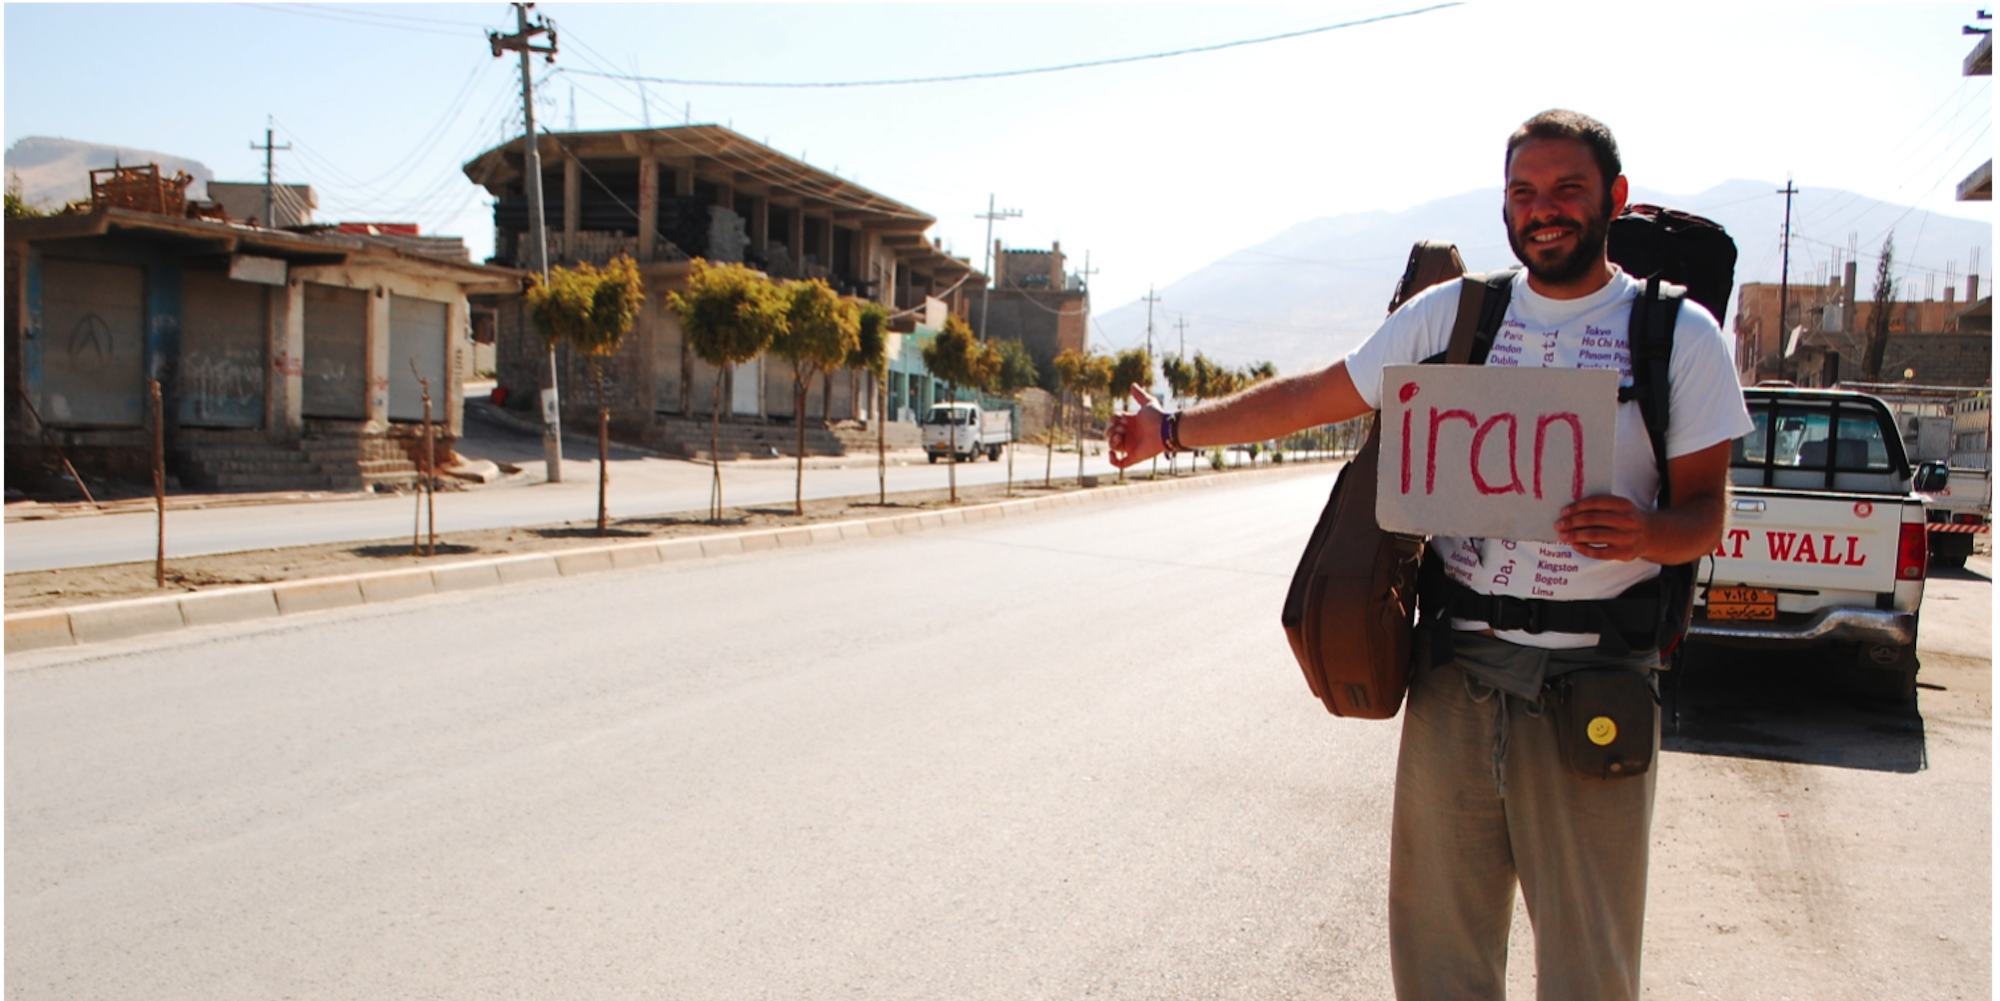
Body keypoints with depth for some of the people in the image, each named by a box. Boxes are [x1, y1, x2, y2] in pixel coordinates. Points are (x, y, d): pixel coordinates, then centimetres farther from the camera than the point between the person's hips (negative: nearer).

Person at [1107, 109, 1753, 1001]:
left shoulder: (1680, 334, 1)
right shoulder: (1452, 313, 8)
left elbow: (1705, 511, 0)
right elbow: (1315, 395, 14)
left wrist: (1650, 533, -23)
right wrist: (1175, 429, 15)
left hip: (1592, 687, -2)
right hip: (1455, 671, 2)